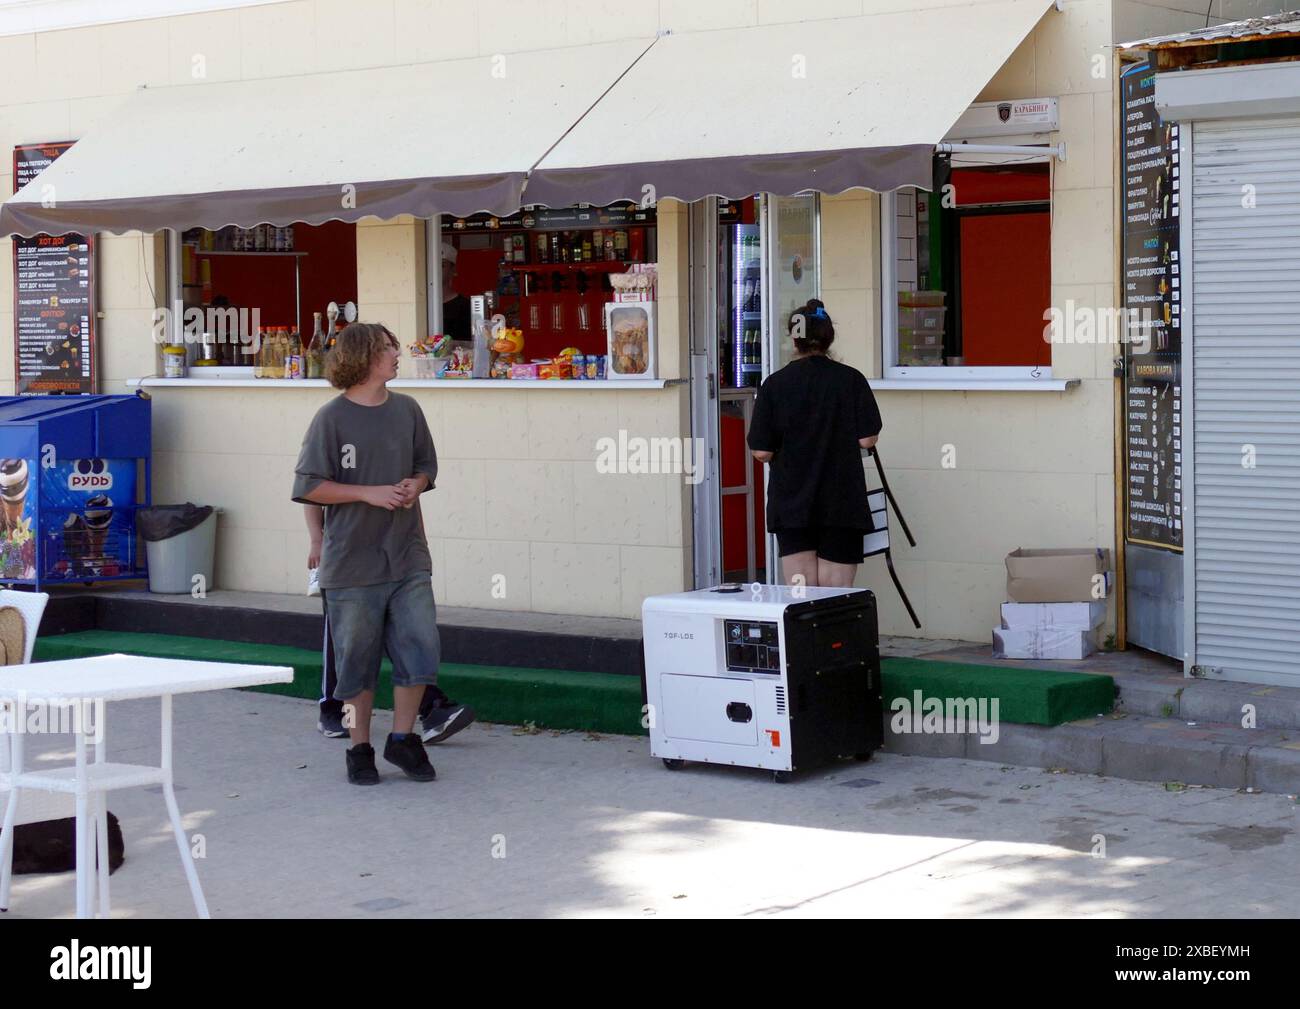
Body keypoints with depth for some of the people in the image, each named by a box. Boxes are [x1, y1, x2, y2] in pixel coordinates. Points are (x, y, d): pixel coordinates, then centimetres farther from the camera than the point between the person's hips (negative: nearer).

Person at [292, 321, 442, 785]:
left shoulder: (406, 410, 6)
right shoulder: (331, 418, -8)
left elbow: (426, 465, 19)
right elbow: (308, 486, -8)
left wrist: (415, 485, -4)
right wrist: (369, 493, -16)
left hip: (408, 558, 4)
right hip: (353, 561, -4)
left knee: (420, 647, -1)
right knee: (357, 659, 5)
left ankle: (402, 738, 17)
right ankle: (359, 748, 20)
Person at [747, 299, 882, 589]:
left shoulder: (774, 384, -3)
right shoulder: (851, 379, -3)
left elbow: (761, 452, -4)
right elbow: (867, 439, -5)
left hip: (791, 502, 1)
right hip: (841, 502, 0)